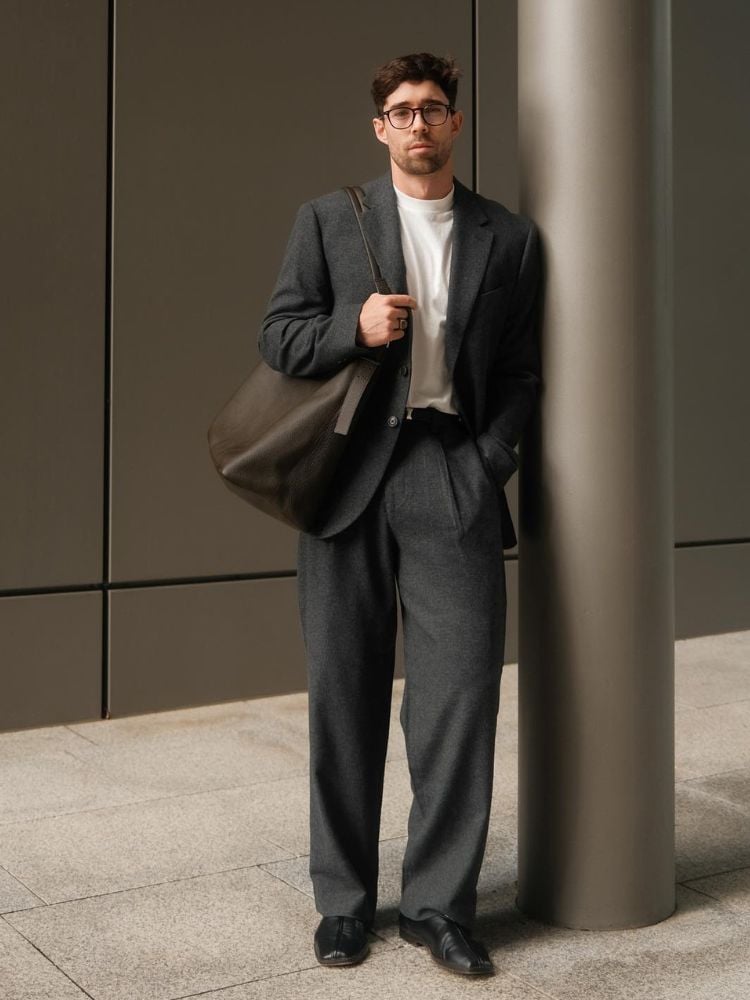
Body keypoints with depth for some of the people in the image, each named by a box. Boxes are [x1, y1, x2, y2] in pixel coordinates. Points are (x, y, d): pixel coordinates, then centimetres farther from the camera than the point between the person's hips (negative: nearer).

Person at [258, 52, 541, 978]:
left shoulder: (509, 238, 12)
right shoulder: (328, 220, 10)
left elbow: (520, 371, 12)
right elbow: (276, 337, 6)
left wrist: (489, 459, -2)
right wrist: (354, 326, -12)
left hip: (453, 475, 0)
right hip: (348, 474, 0)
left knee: (461, 685, -5)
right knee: (344, 691, 5)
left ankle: (438, 901, 9)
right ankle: (343, 899, 18)